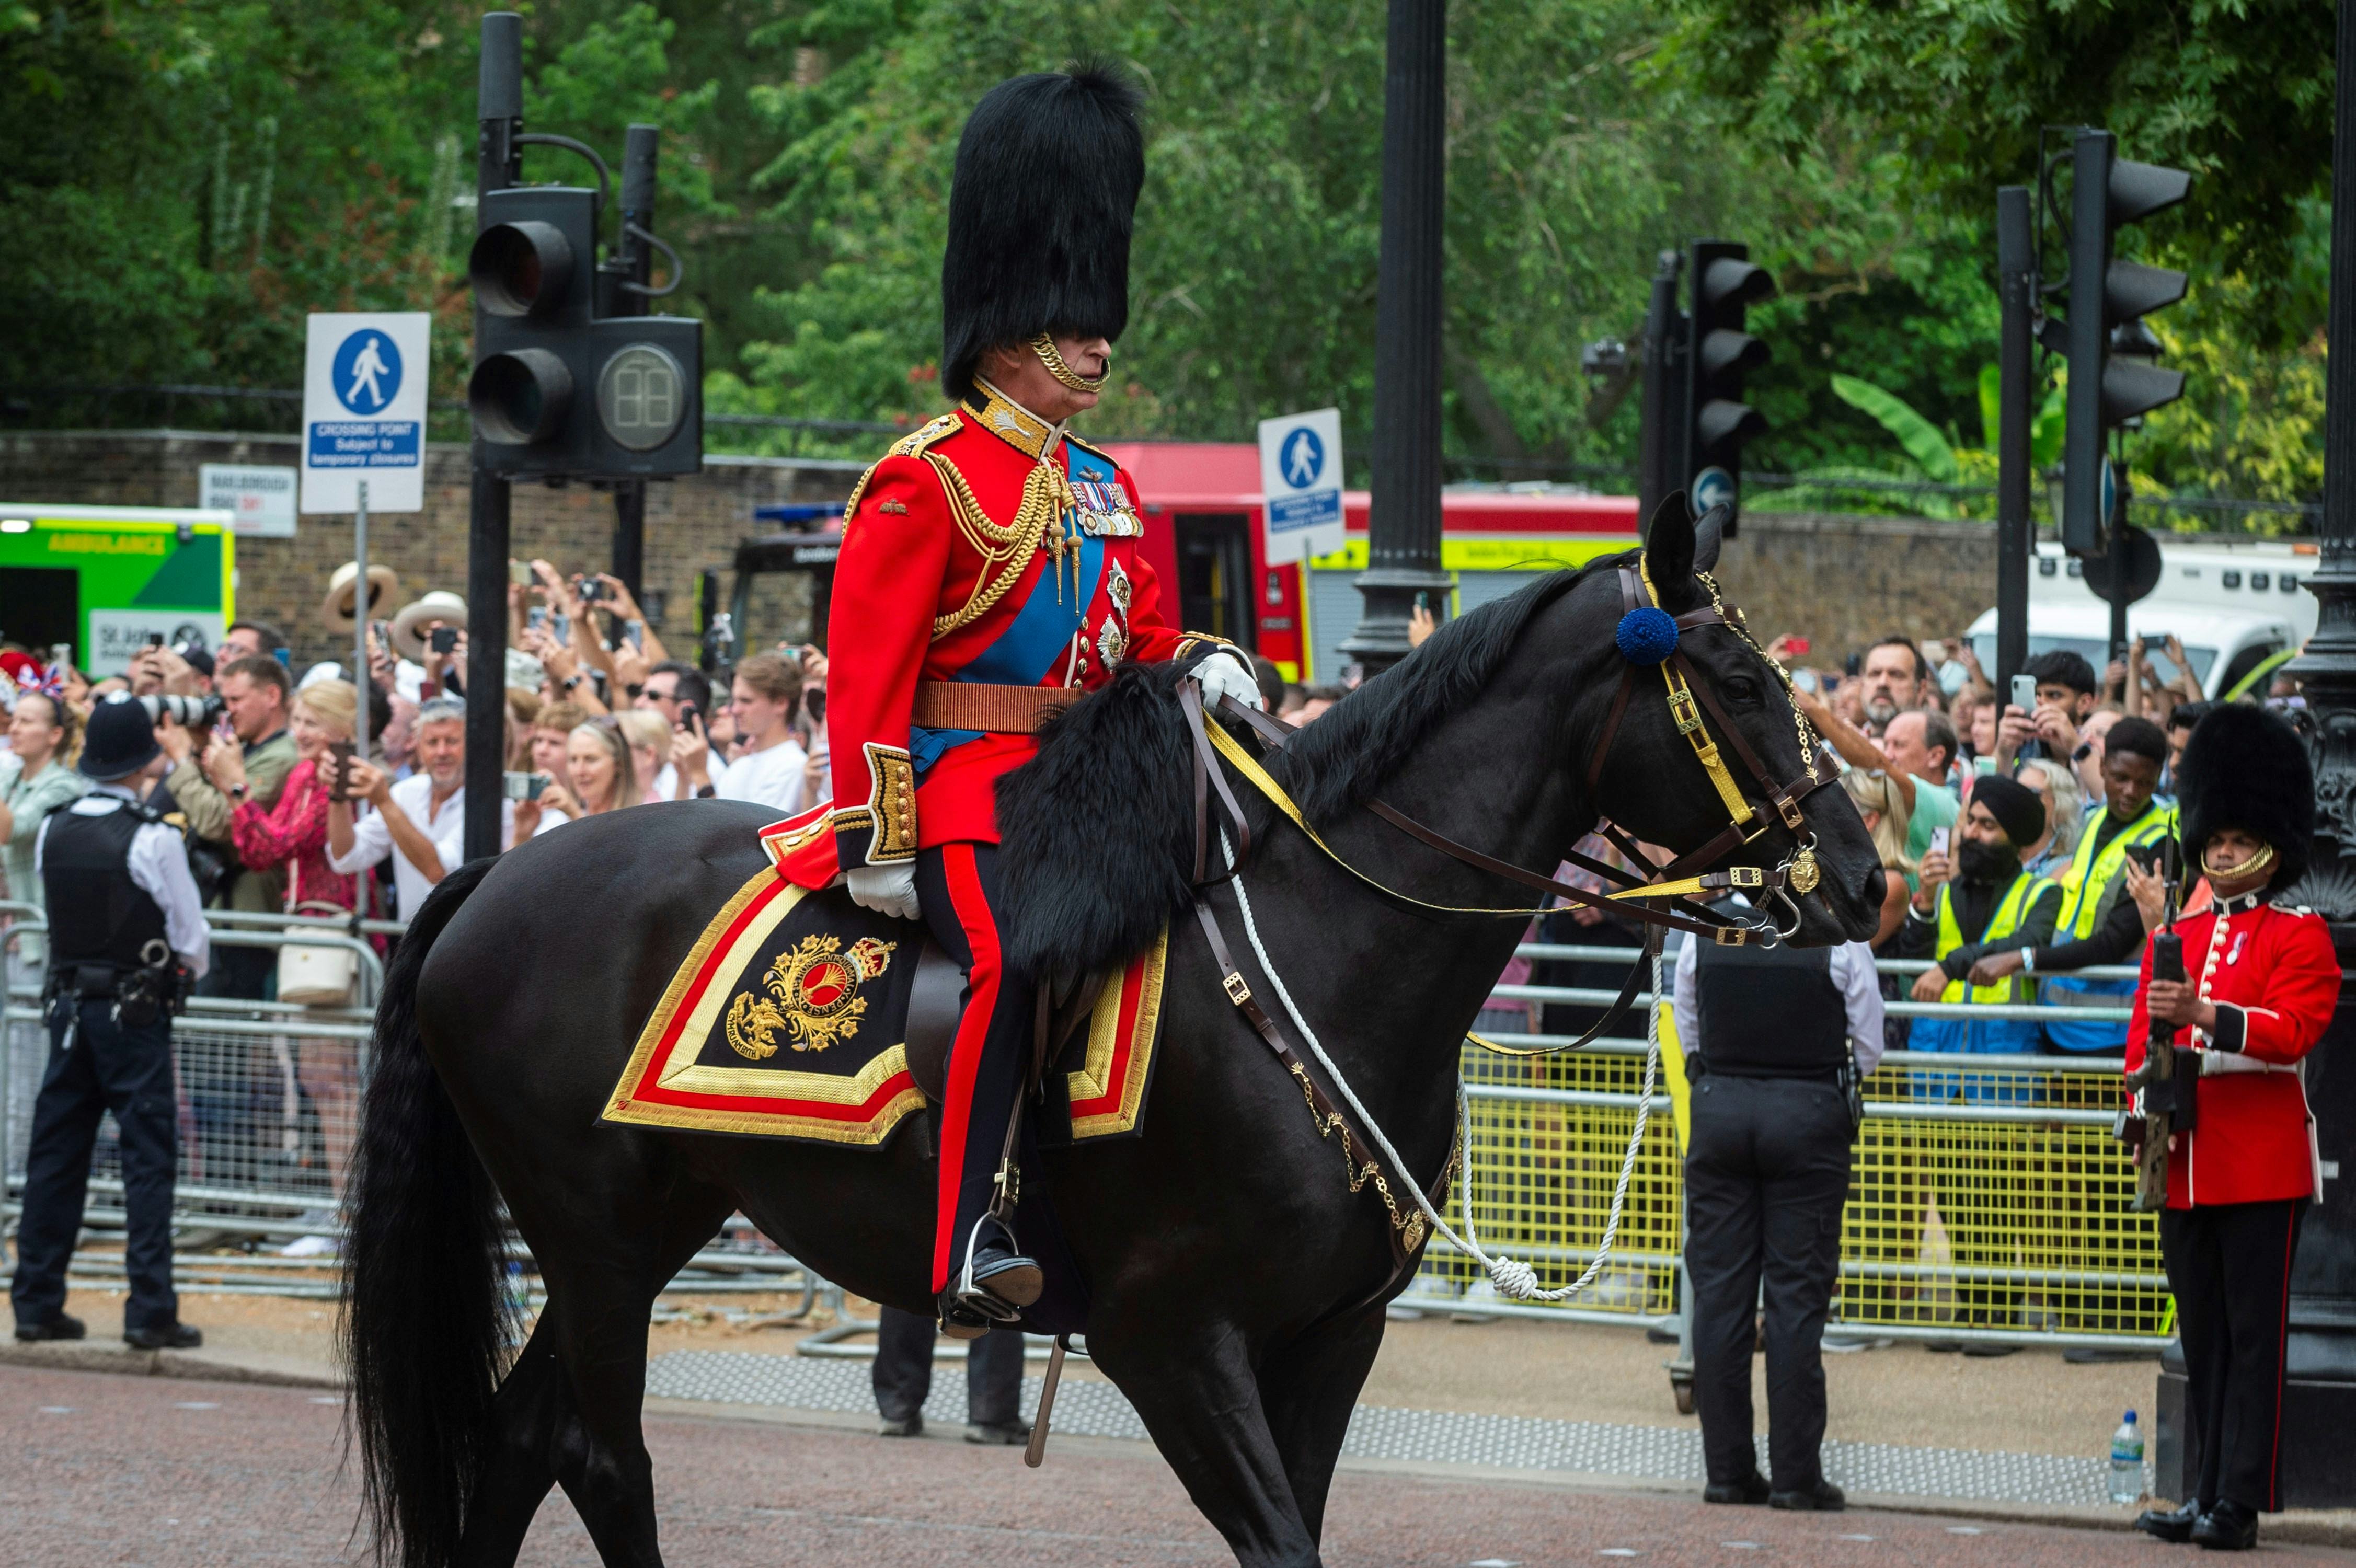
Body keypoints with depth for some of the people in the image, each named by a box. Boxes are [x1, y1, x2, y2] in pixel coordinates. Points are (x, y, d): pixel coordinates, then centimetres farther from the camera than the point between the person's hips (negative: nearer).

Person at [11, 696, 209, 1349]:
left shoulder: (53, 833, 3)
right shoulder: (153, 839, -13)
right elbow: (193, 941, -8)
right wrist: (184, 965, 11)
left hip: (68, 1002, 5)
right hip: (137, 1012, -5)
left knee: (55, 1151, 10)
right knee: (149, 1155, -2)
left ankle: (36, 1302, 11)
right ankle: (150, 1312, -6)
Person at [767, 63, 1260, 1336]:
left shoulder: (1106, 491, 19)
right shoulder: (926, 484, -6)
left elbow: (1140, 636, 25)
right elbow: (868, 678, -9)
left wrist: (1202, 664, 1)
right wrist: (880, 845, -16)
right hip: (962, 786, -8)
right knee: (1019, 953, -31)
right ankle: (970, 1246, -36)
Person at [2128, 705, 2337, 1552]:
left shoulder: (2300, 935, 0)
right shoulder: (2173, 938, 16)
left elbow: (2294, 1029, -14)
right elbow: (2143, 1035, 15)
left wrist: (2202, 1013, -27)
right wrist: (2145, 1108, -3)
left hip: (2262, 1165, -5)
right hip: (2186, 1165, 6)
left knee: (2253, 1337, -5)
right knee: (2202, 1339, 9)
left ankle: (2242, 1504, -6)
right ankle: (2205, 1494, 13)